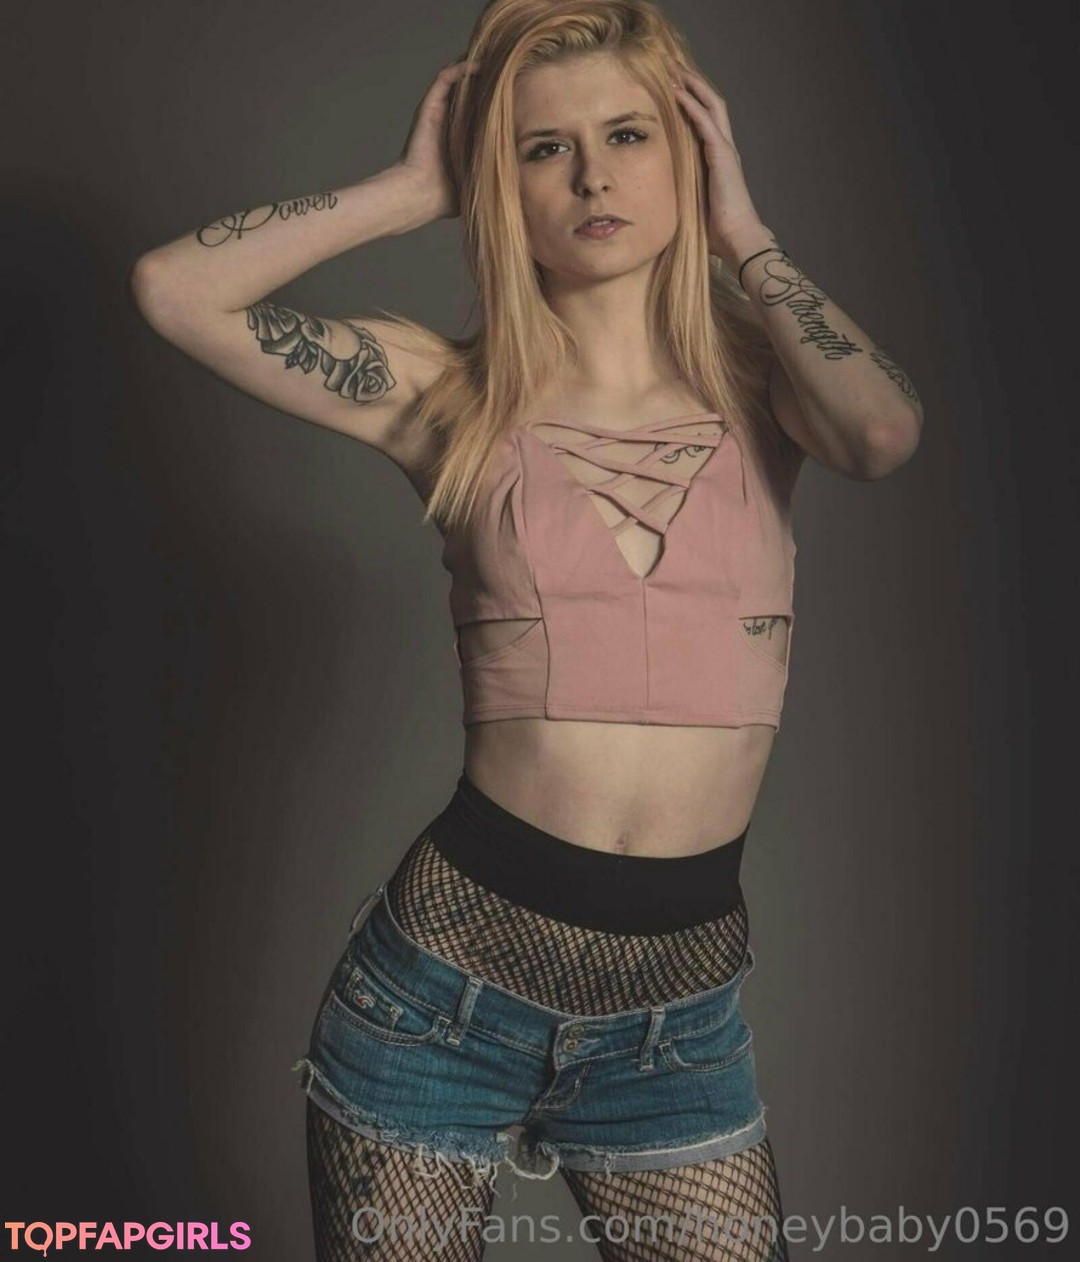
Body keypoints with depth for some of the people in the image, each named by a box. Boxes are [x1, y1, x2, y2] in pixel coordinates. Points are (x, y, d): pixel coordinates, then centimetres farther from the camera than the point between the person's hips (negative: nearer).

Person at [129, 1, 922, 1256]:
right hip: (445, 987, -1)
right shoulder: (457, 399, -2)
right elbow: (172, 288, -11)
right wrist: (415, 185, -4)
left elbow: (888, 433, -22)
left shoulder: (760, 385, 1)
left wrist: (741, 230, -9)